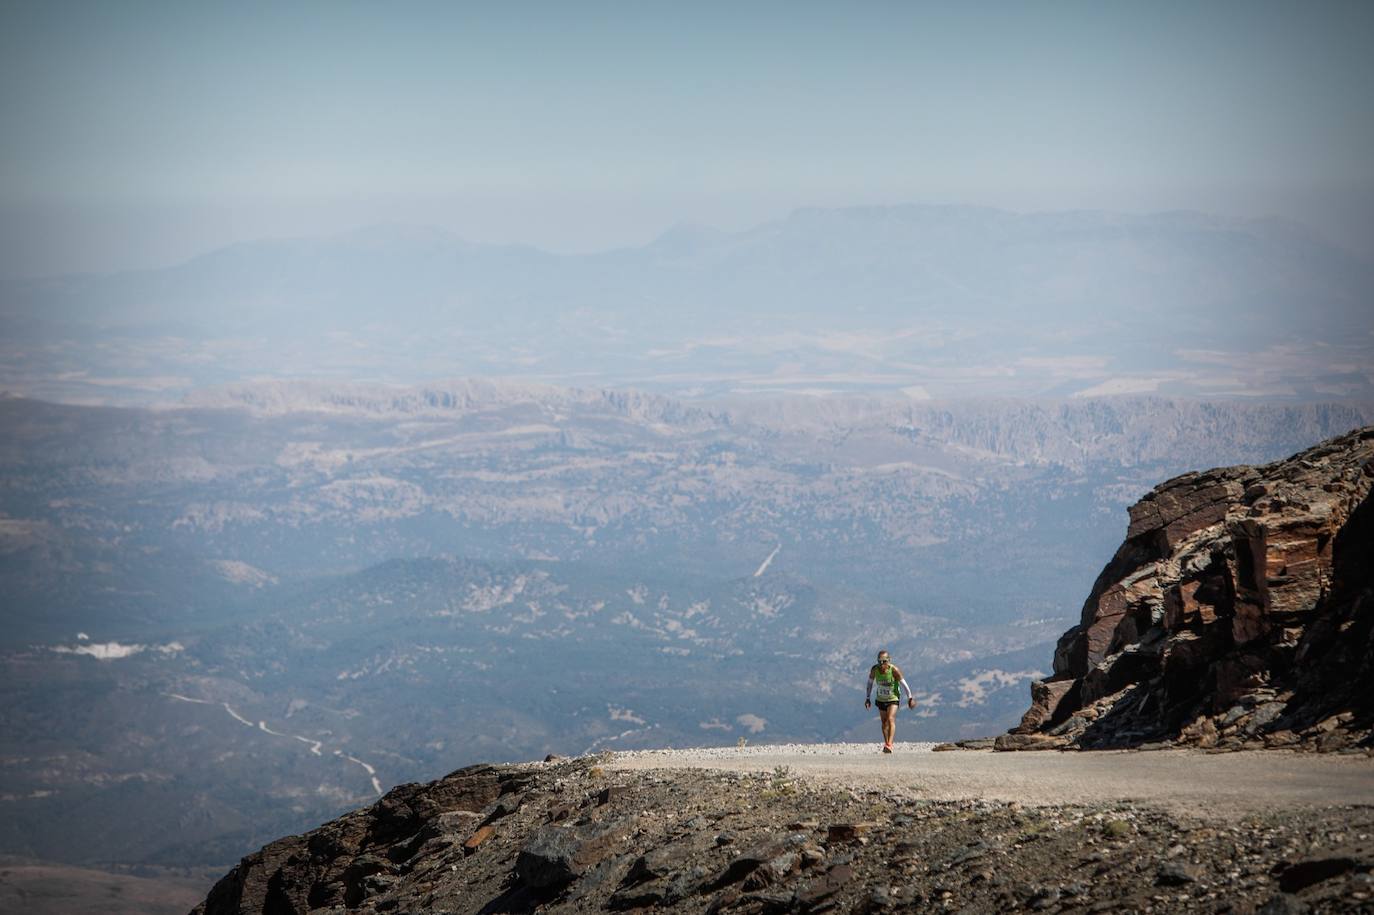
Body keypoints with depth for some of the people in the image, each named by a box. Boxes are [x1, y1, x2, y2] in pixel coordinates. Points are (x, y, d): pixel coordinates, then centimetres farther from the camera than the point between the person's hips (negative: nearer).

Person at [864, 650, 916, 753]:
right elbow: (870, 683, 3)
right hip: (881, 699, 4)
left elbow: (904, 684, -14)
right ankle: (886, 744, 26)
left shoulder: (894, 670, -24)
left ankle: (889, 745, -28)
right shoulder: (874, 669, -15)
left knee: (891, 719, -20)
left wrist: (910, 698, -8)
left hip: (893, 699, -4)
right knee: (884, 722, 12)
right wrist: (868, 698, 7)